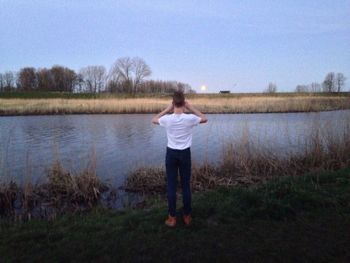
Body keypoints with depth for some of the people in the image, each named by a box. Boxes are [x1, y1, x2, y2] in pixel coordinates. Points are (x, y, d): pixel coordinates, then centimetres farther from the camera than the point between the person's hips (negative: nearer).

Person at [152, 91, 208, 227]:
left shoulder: (167, 119, -12)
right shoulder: (190, 118, -13)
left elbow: (154, 120, 10)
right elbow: (205, 119, 8)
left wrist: (167, 109, 5)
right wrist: (191, 108, 5)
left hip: (171, 153, 0)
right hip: (185, 153, 0)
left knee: (171, 186, 7)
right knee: (186, 185, 10)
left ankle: (172, 218, 15)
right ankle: (187, 216, 22)